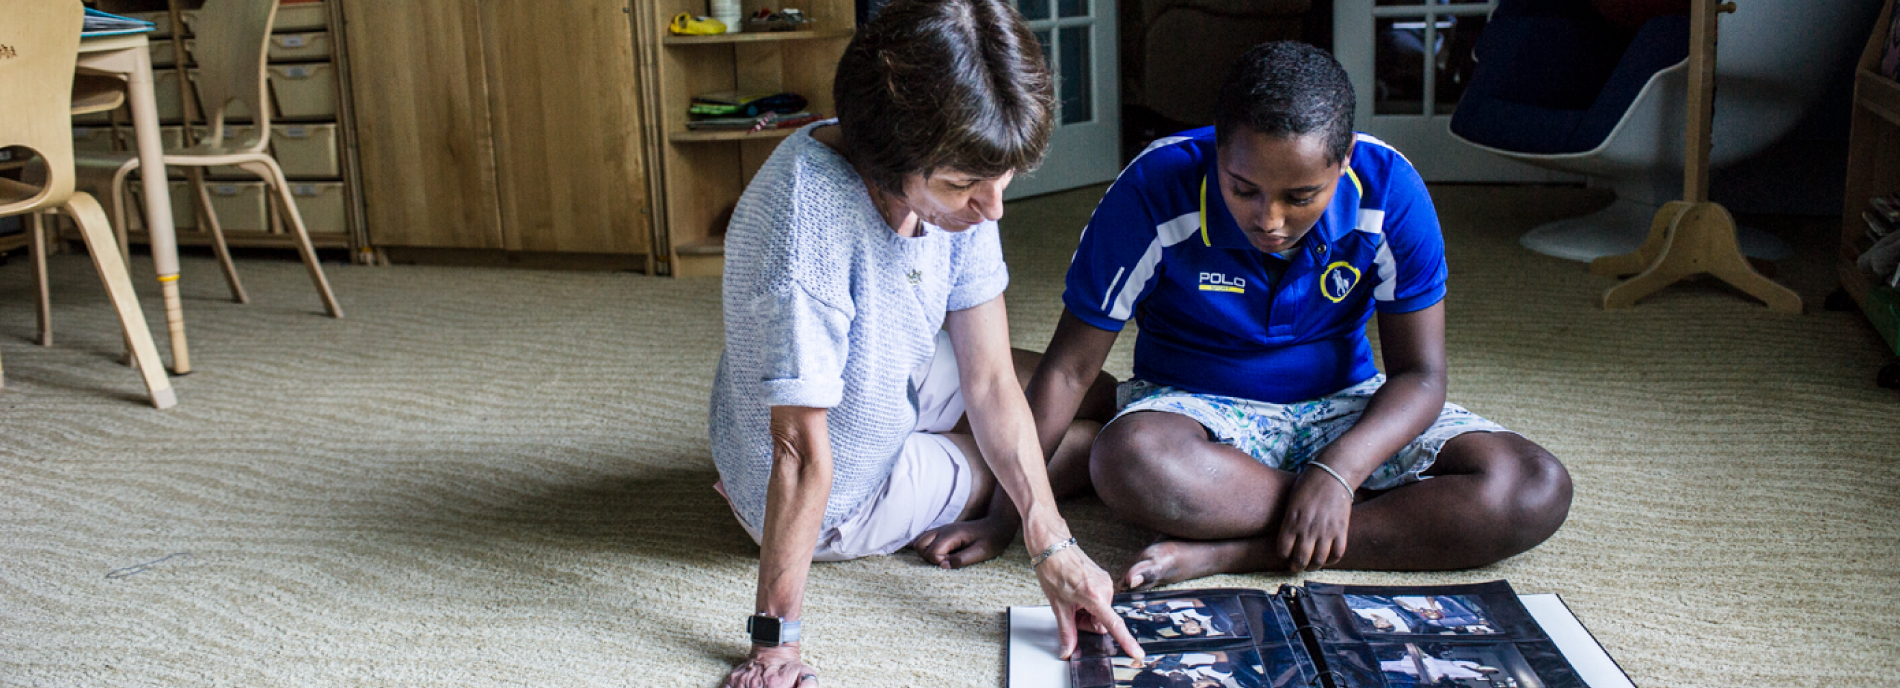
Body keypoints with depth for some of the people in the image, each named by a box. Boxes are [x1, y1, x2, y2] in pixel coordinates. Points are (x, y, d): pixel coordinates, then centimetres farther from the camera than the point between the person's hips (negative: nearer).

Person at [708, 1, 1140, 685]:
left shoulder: (954, 179, -18)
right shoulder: (809, 211, -40)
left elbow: (990, 379, -14)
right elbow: (803, 449, -37)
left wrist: (1052, 545, -20)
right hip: (838, 503, -6)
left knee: (1102, 397, 18)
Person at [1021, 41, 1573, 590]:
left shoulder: (1389, 190, -16)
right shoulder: (1156, 193, -21)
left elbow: (1419, 375, -12)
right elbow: (1069, 367, -15)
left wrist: (1337, 470, -30)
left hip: (1342, 407, 3)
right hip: (1196, 407, -2)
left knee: (1536, 489, -23)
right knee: (1129, 463, -40)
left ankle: (1228, 552, -29)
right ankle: (1408, 511, -21)